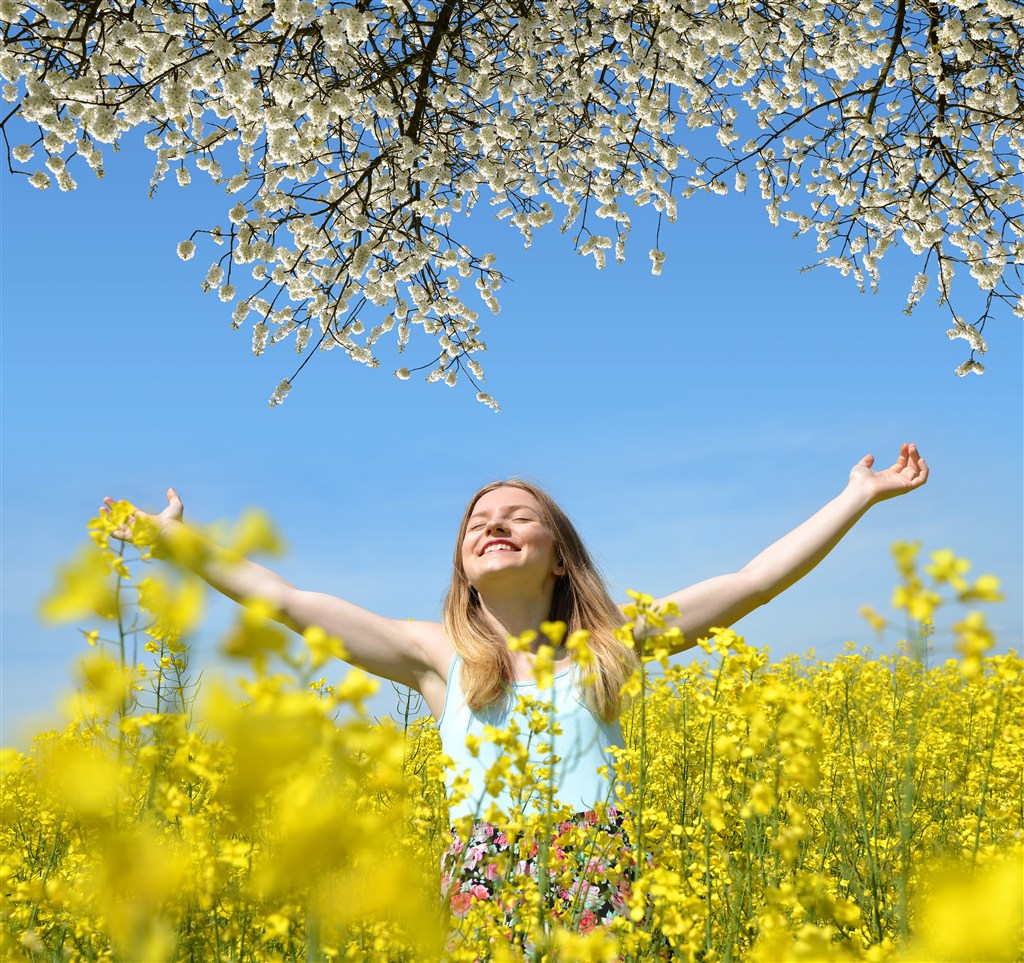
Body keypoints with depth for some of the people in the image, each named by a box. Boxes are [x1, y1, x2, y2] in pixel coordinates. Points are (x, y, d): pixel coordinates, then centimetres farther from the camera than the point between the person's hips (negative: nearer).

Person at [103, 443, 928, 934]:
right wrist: (181, 541, 9)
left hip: (597, 878, 0)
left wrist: (858, 498, 12)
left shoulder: (611, 644, 13)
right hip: (483, 878, 0)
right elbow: (287, 602, 11)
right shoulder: (436, 655, 13)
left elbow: (755, 580, 12)